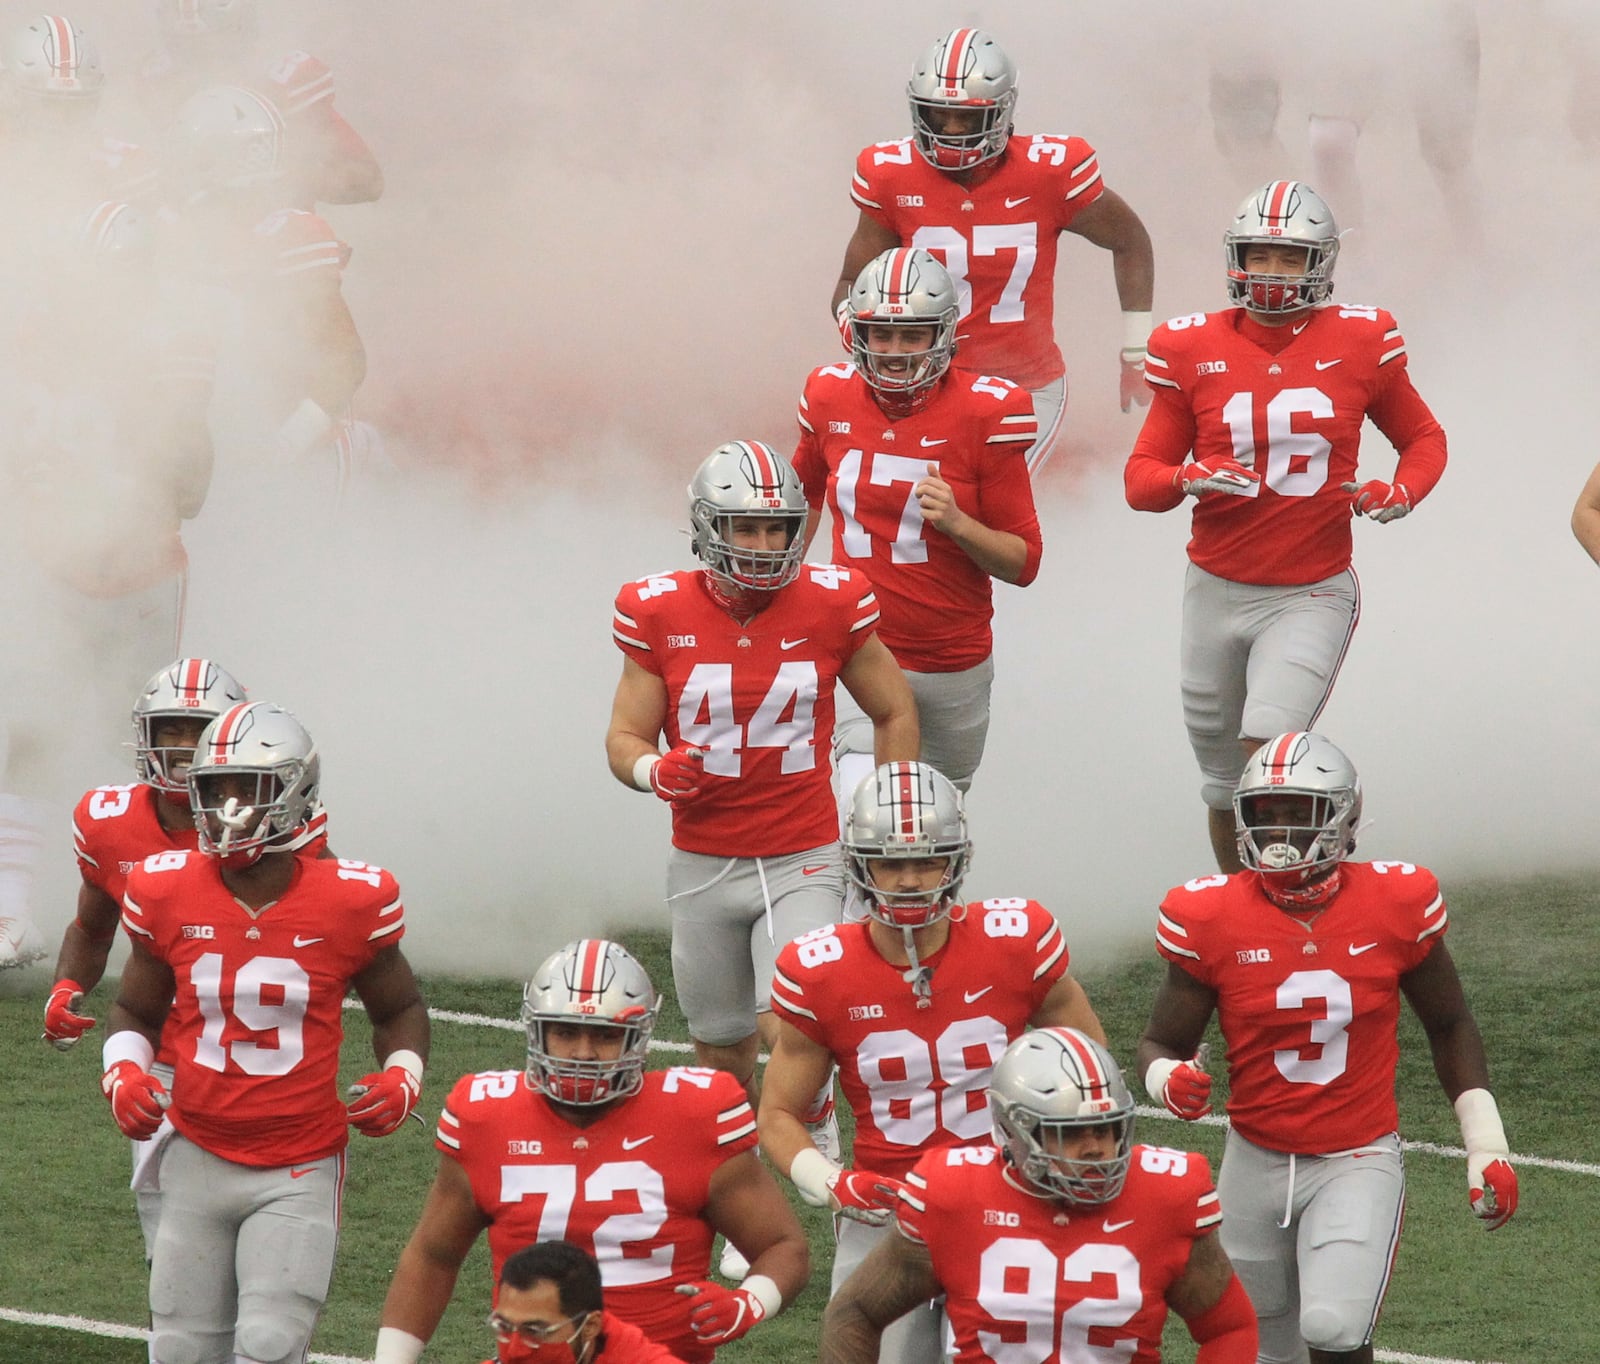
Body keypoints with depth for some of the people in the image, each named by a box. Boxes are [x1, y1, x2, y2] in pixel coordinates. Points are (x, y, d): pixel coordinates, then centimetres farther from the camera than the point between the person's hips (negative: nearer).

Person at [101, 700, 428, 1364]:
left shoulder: (348, 903, -8)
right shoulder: (168, 894, -3)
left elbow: (399, 1010, 10)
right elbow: (136, 1010, 13)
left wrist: (401, 1079, -8)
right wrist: (123, 1074, -6)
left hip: (298, 1171, -3)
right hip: (198, 1157, 3)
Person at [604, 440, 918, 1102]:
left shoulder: (830, 605, -5)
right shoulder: (660, 614, -4)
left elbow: (895, 713, 9)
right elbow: (625, 738, 3)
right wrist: (654, 771, -21)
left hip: (804, 862, -2)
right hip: (703, 866, 2)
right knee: (723, 1057, 11)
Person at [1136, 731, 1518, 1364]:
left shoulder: (1394, 904, -8)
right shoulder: (1214, 918, -9)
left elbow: (1449, 1028, 7)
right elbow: (1160, 1044, 0)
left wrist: (1486, 1147, 6)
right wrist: (1169, 1080, -25)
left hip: (1358, 1162, -2)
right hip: (1257, 1162, 2)